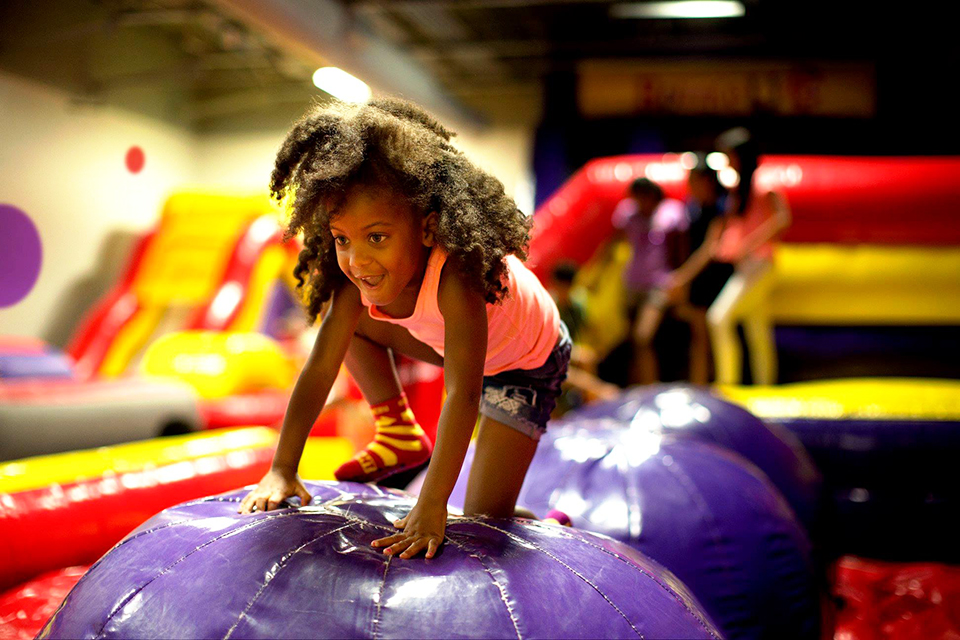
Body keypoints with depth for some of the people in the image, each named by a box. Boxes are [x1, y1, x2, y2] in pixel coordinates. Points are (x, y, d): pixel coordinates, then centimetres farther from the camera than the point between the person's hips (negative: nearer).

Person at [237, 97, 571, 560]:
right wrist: (282, 470, -24)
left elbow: (462, 394, -48)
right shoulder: (357, 278, -23)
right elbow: (320, 368, -21)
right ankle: (400, 437, 15)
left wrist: (431, 507, -51)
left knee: (483, 520, -12)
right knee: (344, 318, -2)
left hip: (527, 363, -6)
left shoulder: (455, 277, -43)